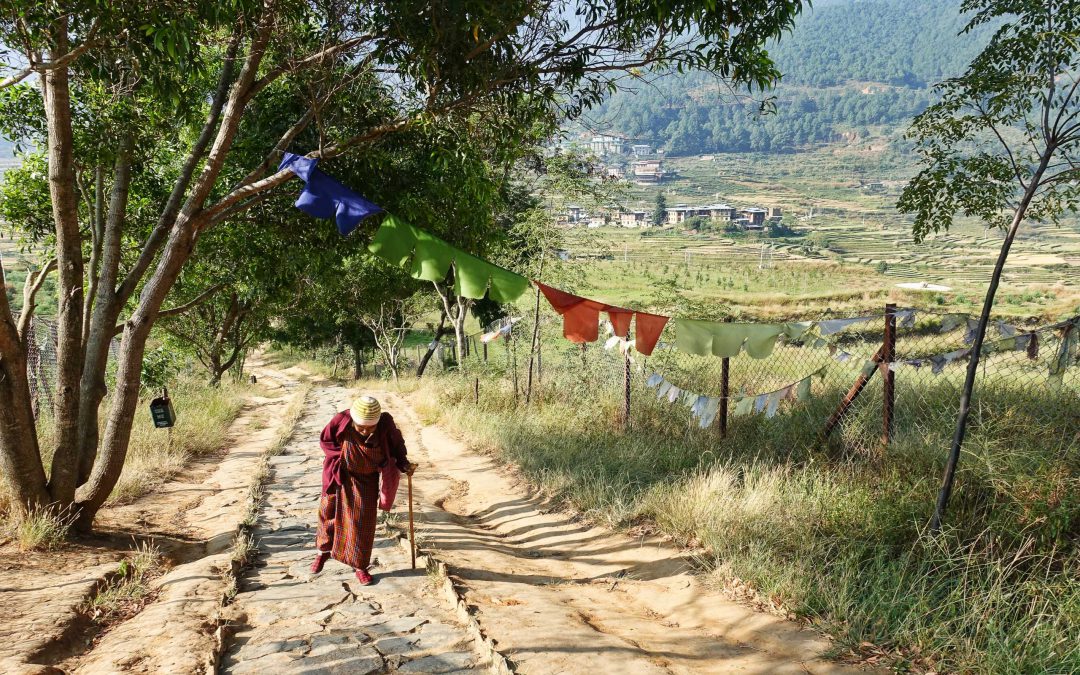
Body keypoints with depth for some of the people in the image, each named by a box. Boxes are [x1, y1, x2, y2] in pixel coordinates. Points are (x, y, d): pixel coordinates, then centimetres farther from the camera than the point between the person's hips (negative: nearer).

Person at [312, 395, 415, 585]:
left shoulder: (385, 424, -27)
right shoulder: (342, 421, -30)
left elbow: (396, 443, -6)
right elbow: (326, 440, -10)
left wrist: (403, 463, -15)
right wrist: (344, 456, -16)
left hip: (366, 480, 0)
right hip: (340, 475, 0)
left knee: (363, 524, 3)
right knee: (328, 512, 15)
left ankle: (360, 566, 19)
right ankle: (324, 551, 42)